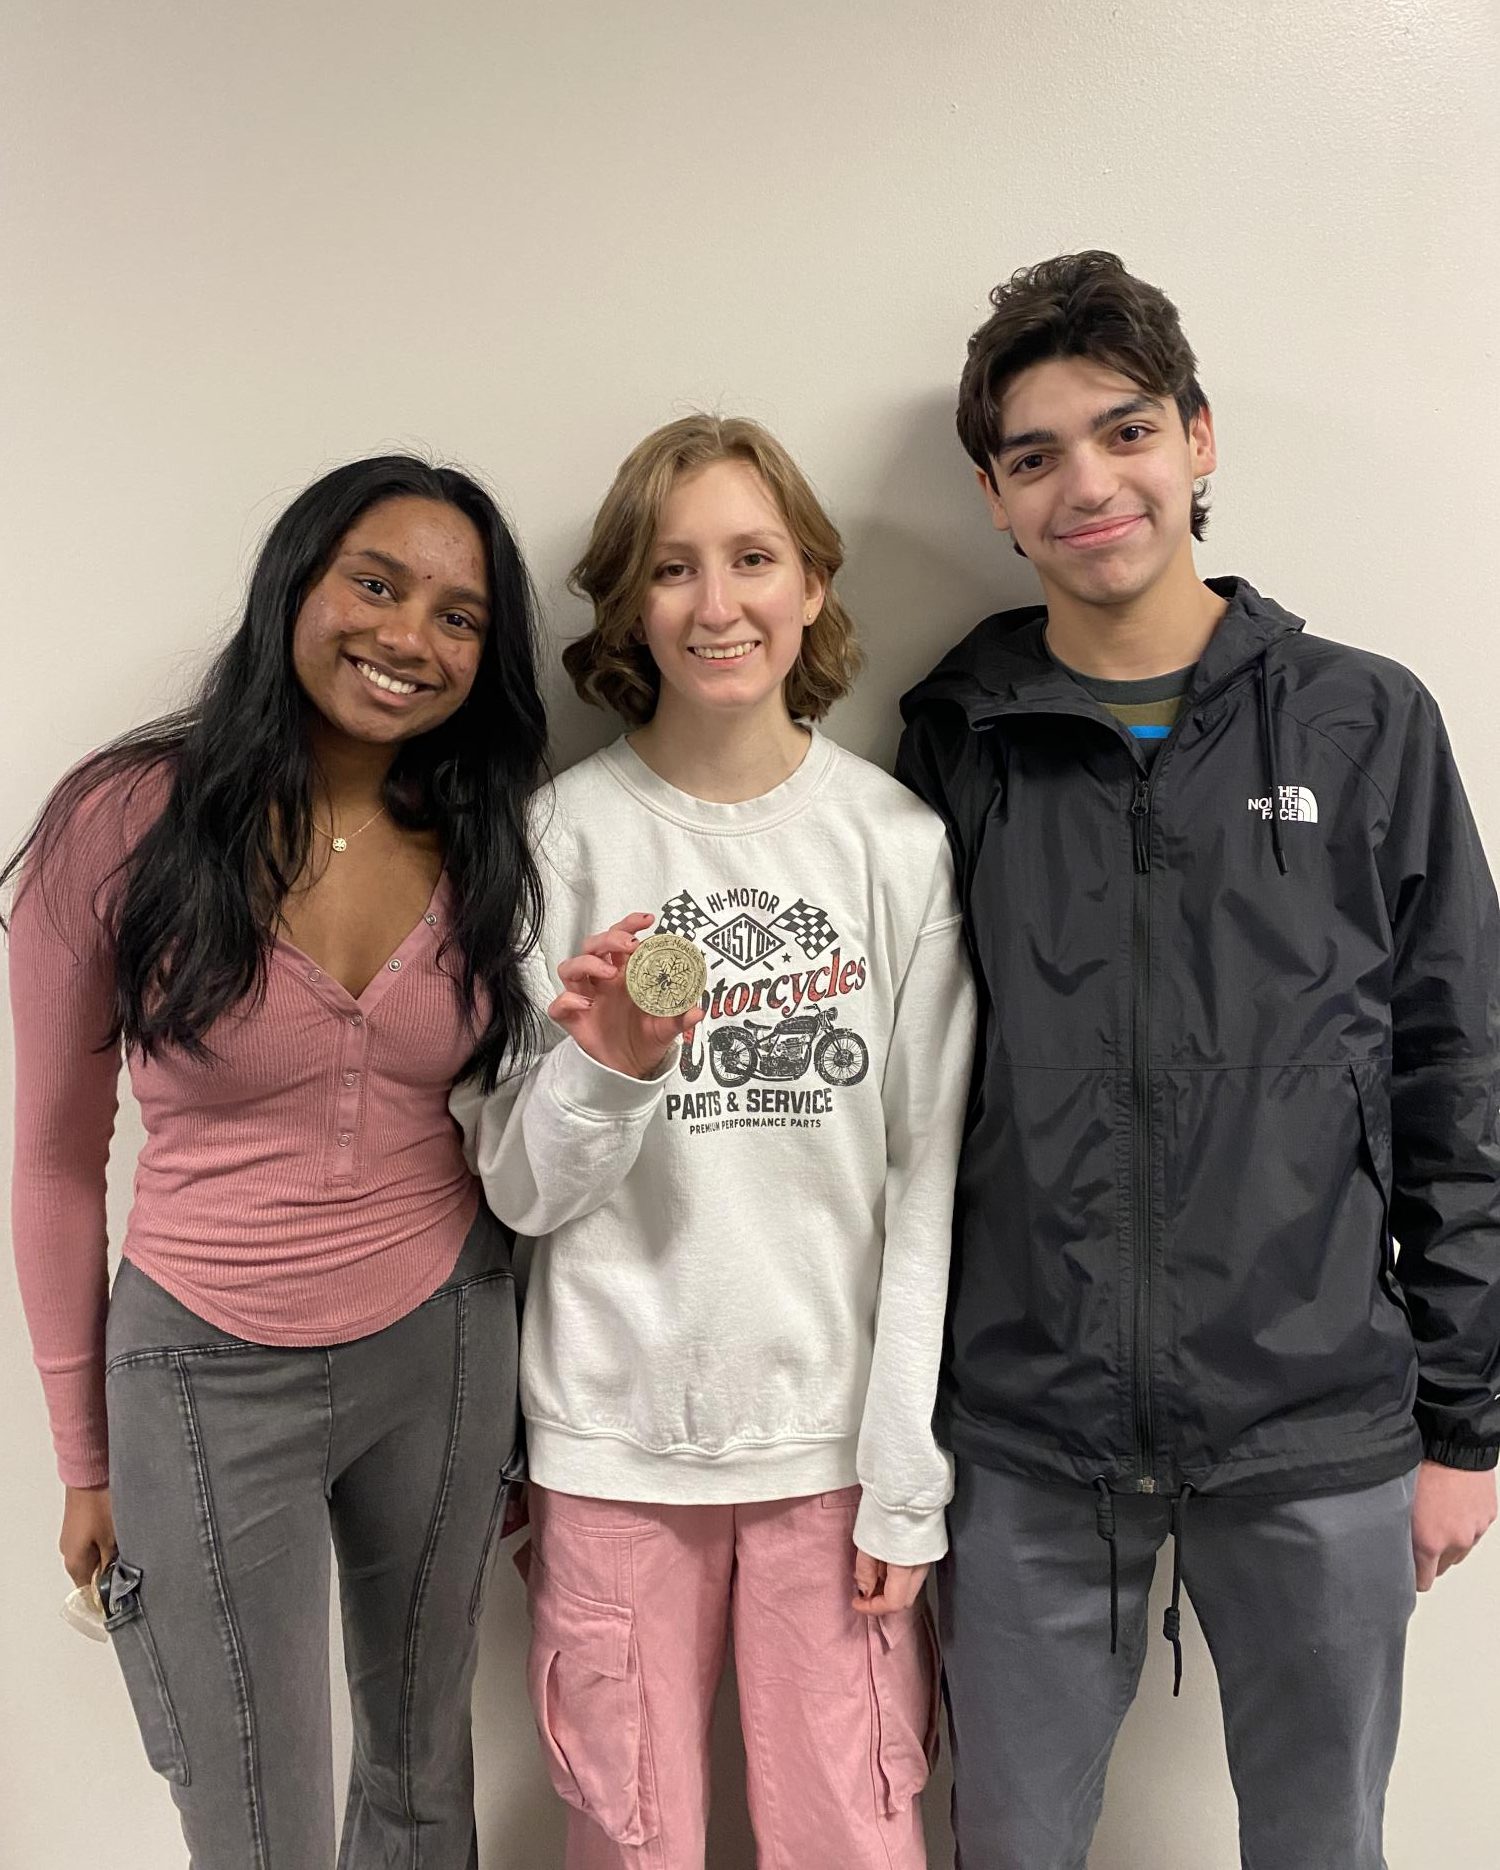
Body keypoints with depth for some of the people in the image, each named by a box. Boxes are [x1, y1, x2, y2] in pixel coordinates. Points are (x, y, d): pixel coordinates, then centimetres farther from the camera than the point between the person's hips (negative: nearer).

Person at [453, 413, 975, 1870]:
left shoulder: (897, 841, -2)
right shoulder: (566, 836, -4)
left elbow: (930, 1182, -1)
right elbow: (518, 1189, -2)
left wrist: (909, 1476, -3)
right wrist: (609, 1070, -22)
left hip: (835, 1433, 0)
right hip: (613, 1434, 0)